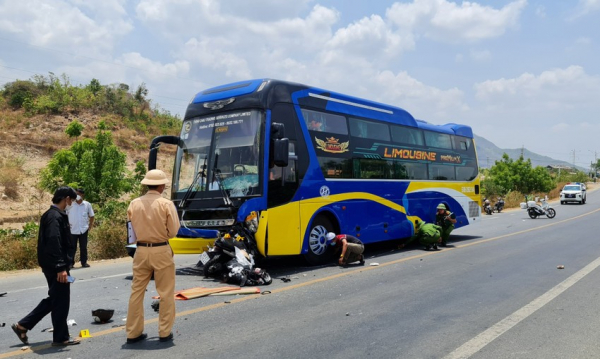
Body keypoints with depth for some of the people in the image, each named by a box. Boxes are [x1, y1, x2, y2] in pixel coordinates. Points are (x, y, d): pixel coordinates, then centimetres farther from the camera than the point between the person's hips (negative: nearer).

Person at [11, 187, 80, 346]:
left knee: (54, 299, 19)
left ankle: (22, 325, 24)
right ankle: (60, 337, 12)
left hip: (51, 266, 10)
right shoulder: (55, 216, -19)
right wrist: (61, 267, -26)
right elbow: (54, 243, -26)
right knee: (61, 301, 1)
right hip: (55, 267, -10)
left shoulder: (51, 214, 13)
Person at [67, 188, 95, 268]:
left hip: (83, 230, 1)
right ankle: (71, 263, 11)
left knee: (83, 247, 8)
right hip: (72, 230, -1)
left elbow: (91, 216, 11)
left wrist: (90, 226, 5)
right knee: (72, 247, 4)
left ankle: (84, 262, 17)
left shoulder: (87, 204, 1)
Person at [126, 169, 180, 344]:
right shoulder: (166, 204, -10)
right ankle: (165, 332, 14)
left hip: (141, 251, 4)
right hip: (161, 251, -3)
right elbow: (173, 231, -7)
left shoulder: (134, 204, 0)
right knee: (166, 293, 8)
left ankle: (133, 332, 19)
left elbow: (133, 229, 3)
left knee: (137, 292, 12)